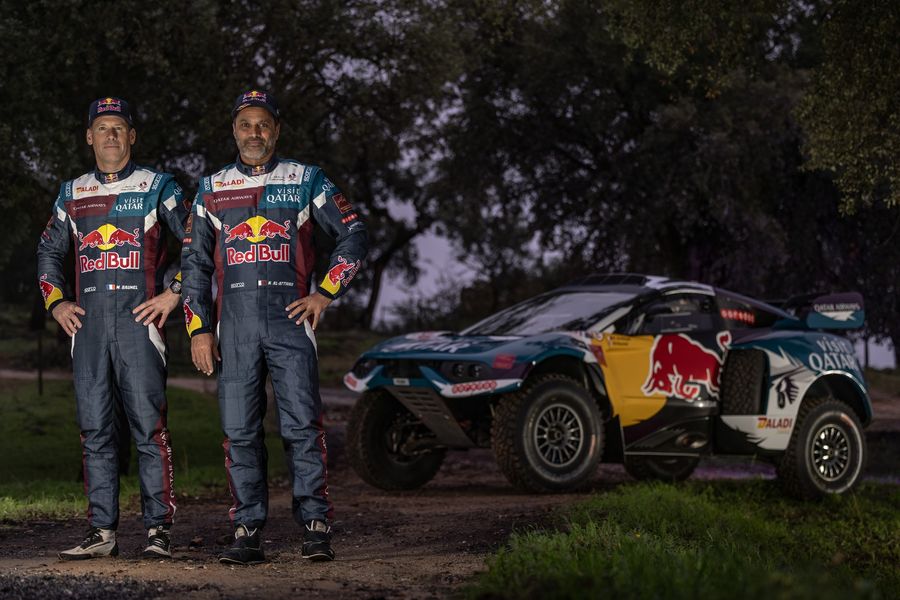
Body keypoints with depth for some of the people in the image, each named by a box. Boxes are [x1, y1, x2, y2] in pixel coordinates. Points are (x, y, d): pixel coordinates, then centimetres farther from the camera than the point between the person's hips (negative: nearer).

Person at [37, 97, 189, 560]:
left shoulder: (157, 186, 5)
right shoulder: (72, 193, 16)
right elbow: (48, 251, 26)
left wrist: (174, 292, -5)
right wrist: (55, 302, 13)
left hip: (138, 317, -4)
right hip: (87, 320, 4)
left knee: (149, 425, -8)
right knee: (94, 429, 3)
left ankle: (159, 528, -5)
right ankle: (102, 531, 6)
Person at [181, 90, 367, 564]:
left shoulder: (305, 180, 8)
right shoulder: (211, 188, 14)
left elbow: (353, 235, 9)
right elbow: (195, 262, 14)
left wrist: (326, 293, -1)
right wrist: (198, 329, 6)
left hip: (290, 316, -2)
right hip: (235, 324, 2)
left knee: (302, 426, -8)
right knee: (239, 431, -1)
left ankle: (316, 529, -4)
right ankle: (247, 534, 3)